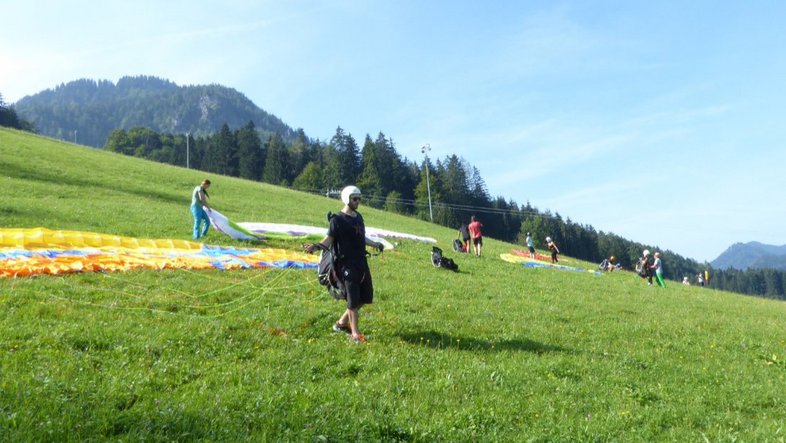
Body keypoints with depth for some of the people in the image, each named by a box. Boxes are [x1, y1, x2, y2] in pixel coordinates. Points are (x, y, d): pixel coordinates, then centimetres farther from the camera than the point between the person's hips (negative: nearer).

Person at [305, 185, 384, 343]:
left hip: (362, 263, 8)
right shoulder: (338, 220, -10)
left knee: (366, 297, 14)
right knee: (353, 299, -4)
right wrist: (316, 246, -32)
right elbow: (329, 239, -13)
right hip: (347, 264, -8)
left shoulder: (358, 217, 13)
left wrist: (375, 244, 38)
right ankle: (355, 333, 8)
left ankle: (342, 323, 27)